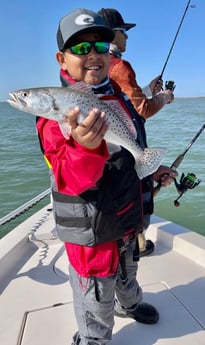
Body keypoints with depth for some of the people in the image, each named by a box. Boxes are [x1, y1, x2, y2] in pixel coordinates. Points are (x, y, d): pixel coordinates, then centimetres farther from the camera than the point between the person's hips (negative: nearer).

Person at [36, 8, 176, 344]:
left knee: (127, 273, 34)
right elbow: (71, 181, -35)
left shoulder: (119, 97, 2)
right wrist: (85, 147, -53)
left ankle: (129, 304, 64)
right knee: (96, 305, 13)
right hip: (93, 231, -7)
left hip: (128, 216, 8)